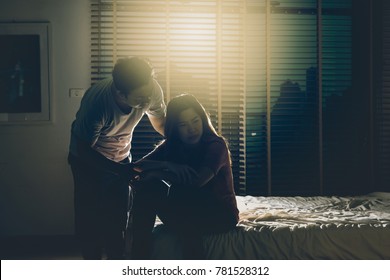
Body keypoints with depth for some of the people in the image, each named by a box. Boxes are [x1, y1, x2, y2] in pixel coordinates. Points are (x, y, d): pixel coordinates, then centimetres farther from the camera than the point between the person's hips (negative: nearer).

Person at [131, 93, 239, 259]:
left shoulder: (216, 145, -13)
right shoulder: (171, 146, 3)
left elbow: (198, 180, -29)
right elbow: (138, 165, -7)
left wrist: (157, 172, -23)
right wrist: (167, 165, -26)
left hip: (220, 213, -5)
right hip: (187, 210, 6)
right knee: (146, 188, -21)